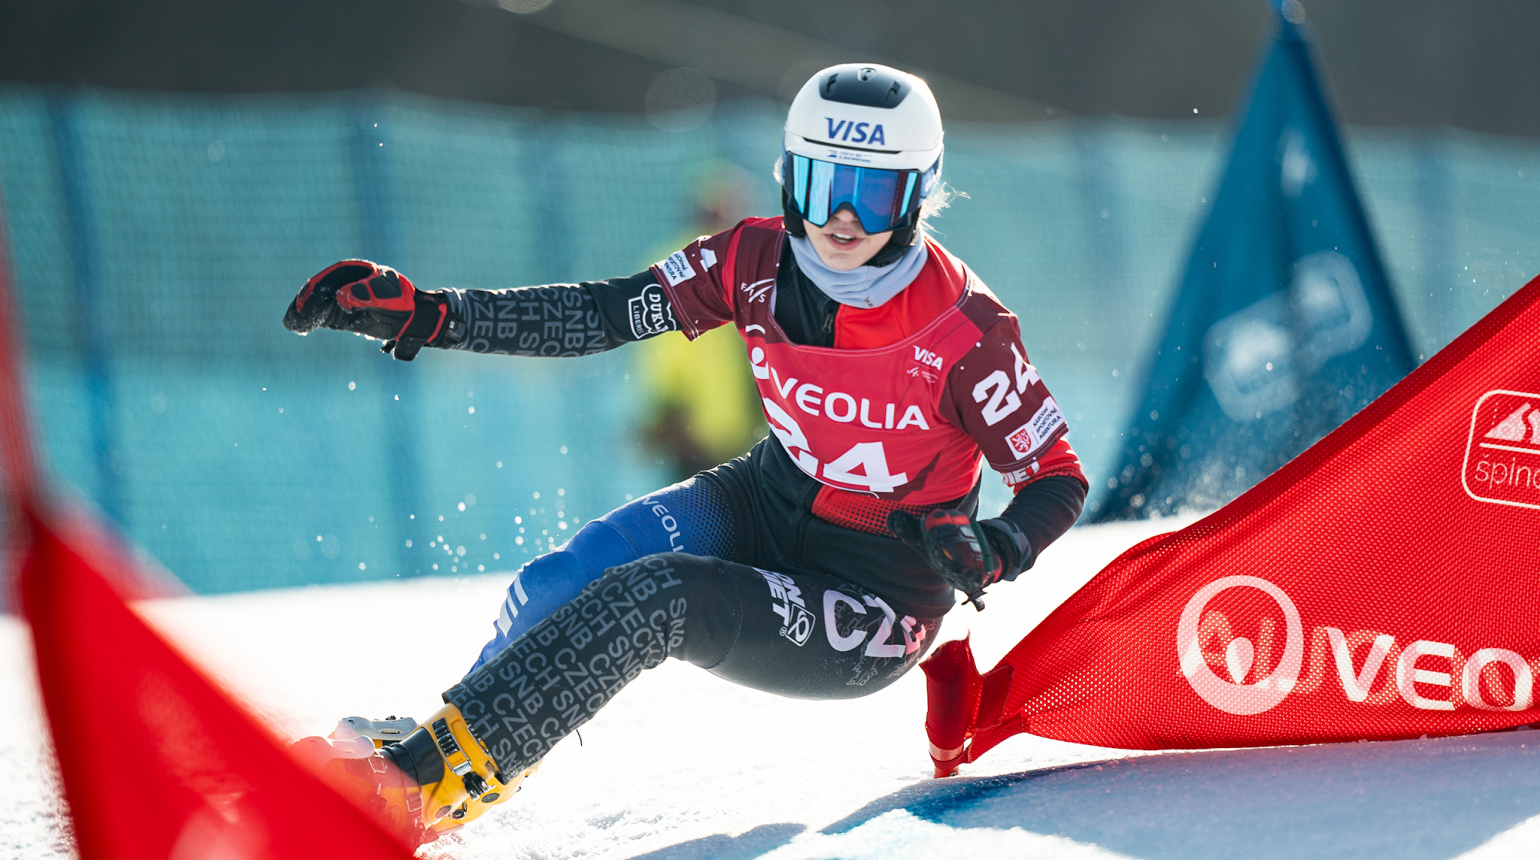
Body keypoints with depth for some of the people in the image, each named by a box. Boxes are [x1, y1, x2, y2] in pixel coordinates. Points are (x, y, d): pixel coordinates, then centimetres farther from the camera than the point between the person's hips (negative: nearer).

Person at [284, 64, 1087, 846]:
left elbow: (1058, 480, -13)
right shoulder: (756, 263, -12)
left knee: (653, 597, -29)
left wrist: (991, 551, -34)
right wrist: (427, 315, -18)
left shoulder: (963, 330, -23)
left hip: (871, 617, -5)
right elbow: (601, 315, -9)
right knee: (557, 587, -21)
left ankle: (427, 783, -29)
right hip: (765, 509, 5)